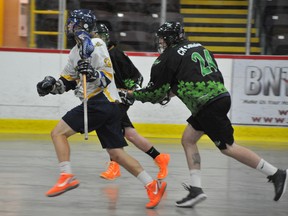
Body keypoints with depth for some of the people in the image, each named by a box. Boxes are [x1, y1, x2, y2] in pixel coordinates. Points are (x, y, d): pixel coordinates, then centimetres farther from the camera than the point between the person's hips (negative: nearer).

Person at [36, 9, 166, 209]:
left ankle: (67, 176, -18)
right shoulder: (76, 51, 21)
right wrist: (51, 85, 6)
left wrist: (93, 74, -32)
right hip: (98, 105, 9)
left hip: (102, 102, -9)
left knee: (58, 133, -10)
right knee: (116, 154, 5)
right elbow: (67, 81, 24)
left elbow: (107, 77, -13)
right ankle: (152, 186, 3)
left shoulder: (95, 45, -8)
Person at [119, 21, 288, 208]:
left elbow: (156, 92, 1)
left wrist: (131, 94, 16)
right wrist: (174, 90, 24)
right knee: (188, 140, 14)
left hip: (209, 106, -9)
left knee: (227, 147, -3)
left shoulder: (168, 58, -3)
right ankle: (196, 189, 8)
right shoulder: (197, 47, 20)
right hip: (221, 96, 9)